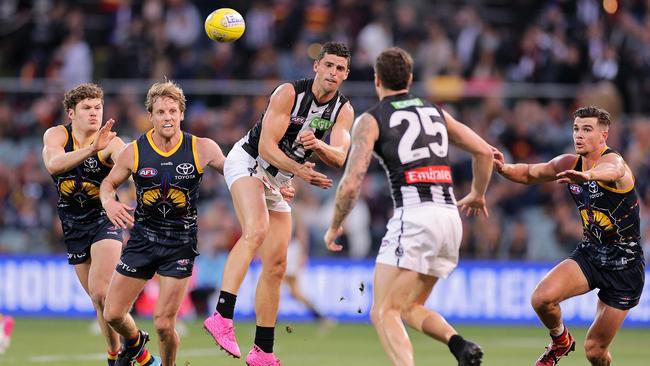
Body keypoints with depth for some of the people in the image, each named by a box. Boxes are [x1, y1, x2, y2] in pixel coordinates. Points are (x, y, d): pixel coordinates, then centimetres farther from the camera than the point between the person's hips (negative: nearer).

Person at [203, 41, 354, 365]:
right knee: (256, 230, -34)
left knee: (276, 266, 6)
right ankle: (222, 316, -44)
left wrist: (317, 146, -37)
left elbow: (339, 158, -16)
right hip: (247, 161, -7)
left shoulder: (343, 110, -3)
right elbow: (266, 146, -24)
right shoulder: (289, 93, -20)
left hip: (278, 181, 7)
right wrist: (299, 171, -37)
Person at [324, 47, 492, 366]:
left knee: (384, 312, -4)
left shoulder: (371, 120, 4)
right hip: (450, 216, 6)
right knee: (409, 308, 20)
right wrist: (477, 194, 35)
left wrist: (335, 226, 11)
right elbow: (484, 152, 18)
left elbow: (351, 183, -5)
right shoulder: (436, 112, 20)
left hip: (414, 216, -6)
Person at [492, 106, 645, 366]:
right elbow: (530, 174, 15)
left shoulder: (613, 160, -21)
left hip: (626, 266, -5)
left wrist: (587, 175, -71)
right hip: (589, 254, 5)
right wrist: (504, 169, -9)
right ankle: (560, 341, 9)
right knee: (542, 298, -23)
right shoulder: (570, 163, 1)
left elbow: (612, 171, -47)